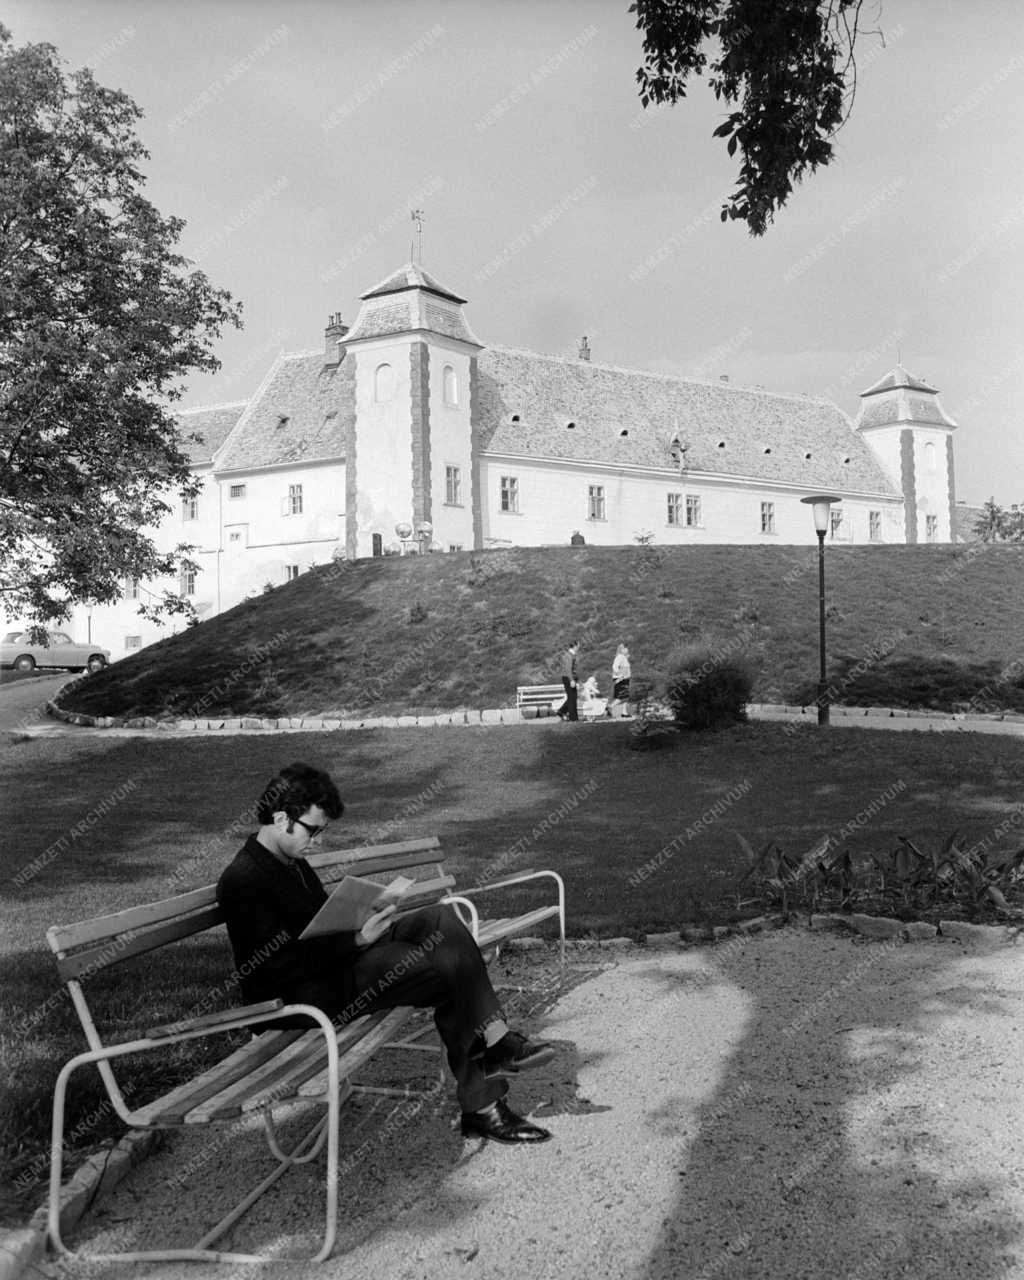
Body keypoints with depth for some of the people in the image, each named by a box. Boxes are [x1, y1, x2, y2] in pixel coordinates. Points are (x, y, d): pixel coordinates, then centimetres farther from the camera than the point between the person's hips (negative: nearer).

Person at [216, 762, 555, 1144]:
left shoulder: (290, 860, 11)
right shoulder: (242, 881, -19)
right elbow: (283, 966, -24)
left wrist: (365, 920, 0)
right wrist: (358, 939, -23)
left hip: (337, 959, 10)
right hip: (297, 998, -10)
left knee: (441, 919, -5)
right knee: (450, 967, -17)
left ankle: (494, 1041, -10)